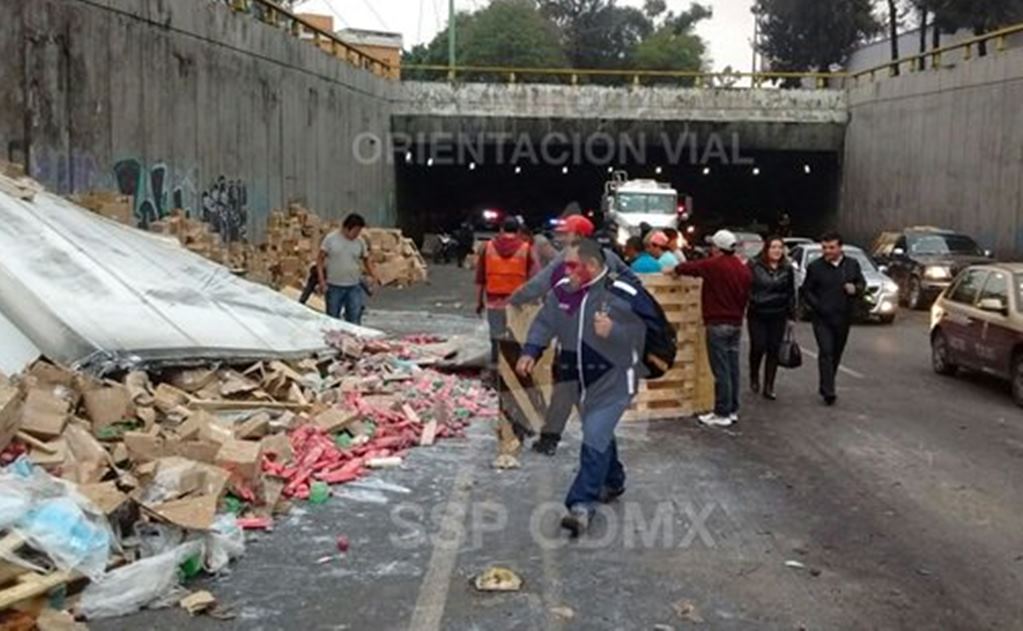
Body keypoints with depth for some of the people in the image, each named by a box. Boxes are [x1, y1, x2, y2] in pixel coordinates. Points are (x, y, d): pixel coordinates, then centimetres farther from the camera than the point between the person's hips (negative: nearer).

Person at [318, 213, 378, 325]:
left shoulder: (360, 242, 2)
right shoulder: (331, 239, -6)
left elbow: (366, 260, 12)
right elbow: (320, 260, -4)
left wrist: (374, 275, -4)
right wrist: (322, 281, -12)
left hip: (354, 287, 2)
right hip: (334, 287, -2)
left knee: (354, 319, 1)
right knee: (332, 319, 8)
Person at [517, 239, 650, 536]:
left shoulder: (624, 294, -21)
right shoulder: (562, 290, -3)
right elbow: (545, 322, 9)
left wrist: (614, 332, -29)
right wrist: (530, 351, -6)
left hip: (613, 380, -7)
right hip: (581, 380, 7)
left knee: (594, 439, -16)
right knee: (600, 434, 22)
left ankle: (582, 505, -13)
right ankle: (613, 481, 45)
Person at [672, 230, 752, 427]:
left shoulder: (713, 265, -13)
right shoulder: (743, 269, 8)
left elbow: (688, 268, -6)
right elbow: (746, 296, 14)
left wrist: (676, 269, 15)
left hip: (718, 324, -7)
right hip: (736, 323, 7)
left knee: (721, 370, -5)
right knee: (732, 368, 12)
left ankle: (722, 414, -2)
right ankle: (733, 410, 19)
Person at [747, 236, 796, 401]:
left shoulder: (787, 269, 5)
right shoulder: (754, 265, -5)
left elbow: (791, 293, 10)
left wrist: (791, 315, 8)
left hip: (778, 316, 3)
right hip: (757, 314, -3)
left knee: (774, 350, 3)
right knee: (758, 347, -6)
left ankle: (769, 387, 11)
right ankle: (754, 376, 24)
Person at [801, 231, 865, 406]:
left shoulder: (853, 265, 8)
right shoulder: (815, 267, 0)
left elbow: (862, 284, 13)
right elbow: (806, 290, 3)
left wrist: (856, 289, -11)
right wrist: (817, 305, -12)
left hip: (843, 318, 3)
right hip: (822, 318, -3)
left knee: (836, 353, 11)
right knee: (826, 352, -13)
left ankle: (826, 387, 26)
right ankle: (828, 391, -15)